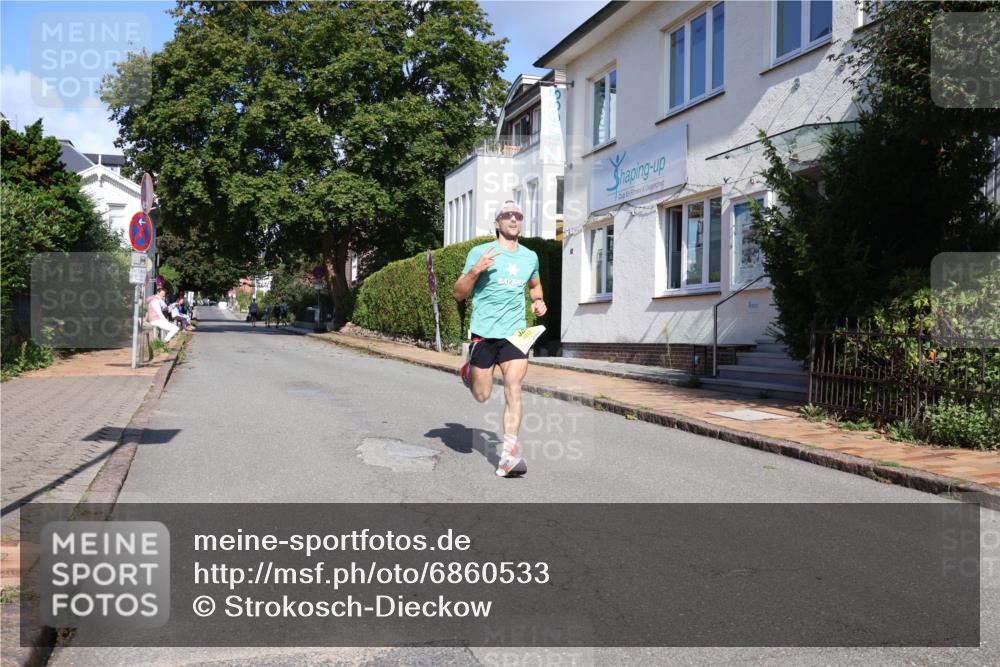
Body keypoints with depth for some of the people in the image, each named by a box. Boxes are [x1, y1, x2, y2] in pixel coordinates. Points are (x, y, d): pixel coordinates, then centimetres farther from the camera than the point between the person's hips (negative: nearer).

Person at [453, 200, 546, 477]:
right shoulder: (479, 252, -3)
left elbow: (535, 285, 30)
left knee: (513, 392, -11)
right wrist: (475, 270, -20)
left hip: (516, 333, 2)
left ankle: (509, 455, -9)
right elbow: (459, 294, -3)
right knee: (482, 396, 7)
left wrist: (538, 301, 8)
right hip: (483, 333, -2)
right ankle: (469, 371, 42)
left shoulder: (530, 257, 10)